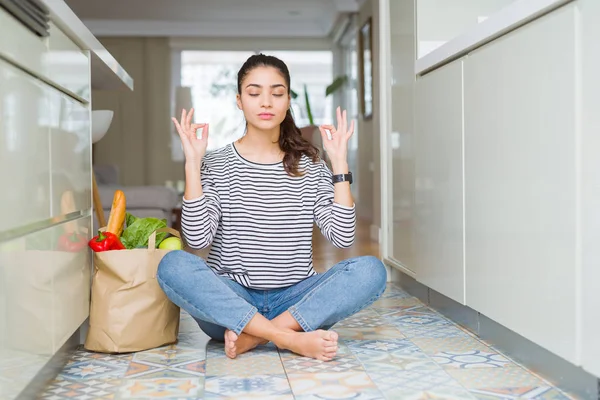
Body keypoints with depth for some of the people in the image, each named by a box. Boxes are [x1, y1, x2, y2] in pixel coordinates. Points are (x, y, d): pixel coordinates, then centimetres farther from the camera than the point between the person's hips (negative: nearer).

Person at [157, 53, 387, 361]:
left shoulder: (310, 167, 7)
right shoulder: (215, 165, 3)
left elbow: (342, 237, -5)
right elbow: (197, 238, -11)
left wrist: (339, 163, -7)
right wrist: (192, 163, -14)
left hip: (294, 301, 2)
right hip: (228, 303, -1)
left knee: (370, 270, -23)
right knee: (173, 266, -31)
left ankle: (254, 336, -25)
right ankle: (292, 339, -32)